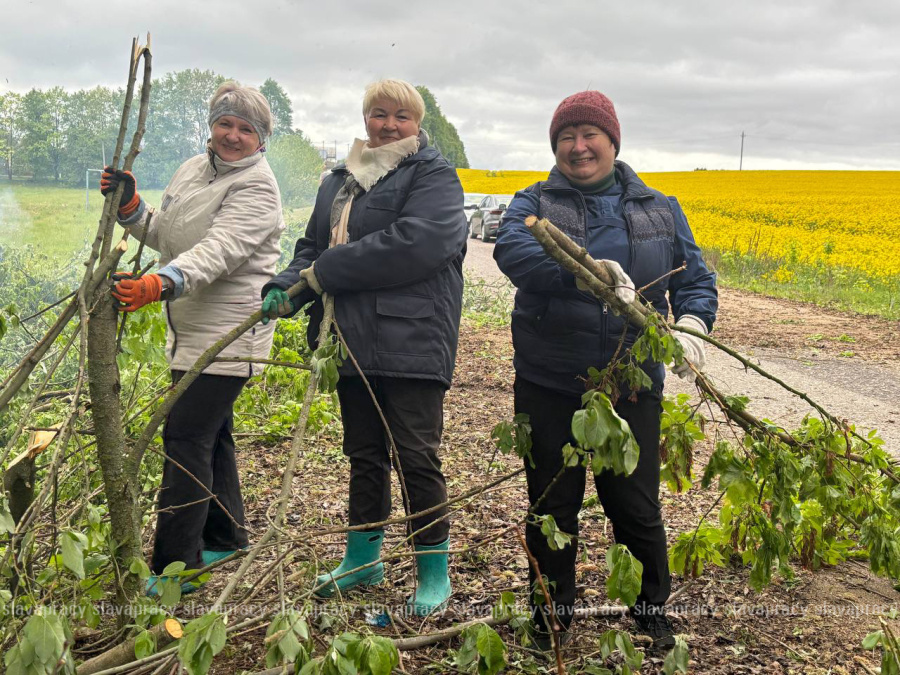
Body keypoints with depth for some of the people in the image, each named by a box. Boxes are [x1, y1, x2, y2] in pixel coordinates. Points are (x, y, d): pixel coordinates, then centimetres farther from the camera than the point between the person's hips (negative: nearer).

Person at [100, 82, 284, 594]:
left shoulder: (257, 187, -14)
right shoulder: (193, 171, 13)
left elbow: (220, 250, -29)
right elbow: (165, 234, 20)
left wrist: (160, 285, -42)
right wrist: (130, 205, 3)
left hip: (228, 335, -9)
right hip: (192, 331, 9)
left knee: (186, 437, -11)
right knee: (210, 433, 18)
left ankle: (177, 565, -3)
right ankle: (227, 537, 34)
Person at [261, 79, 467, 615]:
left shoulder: (434, 177, -4)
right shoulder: (339, 182, 19)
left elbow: (413, 243, -21)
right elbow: (313, 246, 19)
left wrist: (326, 271, -18)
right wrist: (287, 287, -4)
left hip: (410, 343, -7)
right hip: (352, 343, 7)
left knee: (416, 456, -3)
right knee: (363, 453, 17)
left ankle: (435, 572, 13)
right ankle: (363, 557, 32)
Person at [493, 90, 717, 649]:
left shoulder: (659, 210, 9)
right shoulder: (535, 202, 0)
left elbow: (696, 279, 4)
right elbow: (511, 251, -21)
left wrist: (691, 324, -20)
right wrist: (581, 272, -40)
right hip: (549, 387, -1)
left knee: (638, 509, 11)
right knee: (551, 509, 11)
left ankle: (653, 612, 35)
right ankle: (553, 616, 32)